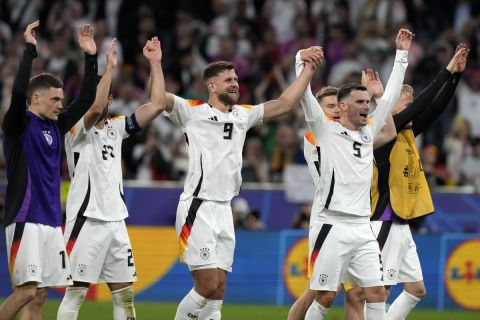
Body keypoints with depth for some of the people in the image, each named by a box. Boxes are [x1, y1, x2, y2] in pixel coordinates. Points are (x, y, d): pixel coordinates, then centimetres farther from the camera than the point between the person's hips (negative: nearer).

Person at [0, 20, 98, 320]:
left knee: (39, 295, 4)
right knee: (27, 291, -16)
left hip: (51, 222, 7)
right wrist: (30, 50, -22)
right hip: (25, 219, -7)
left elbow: (86, 100, 17)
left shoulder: (56, 126, 15)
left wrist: (91, 57, 10)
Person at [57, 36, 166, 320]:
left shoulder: (115, 127, 13)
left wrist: (155, 64, 3)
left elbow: (157, 105, 8)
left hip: (115, 220, 7)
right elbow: (96, 108, -28)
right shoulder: (76, 129, -5)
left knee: (124, 293, 7)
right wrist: (109, 67, -28)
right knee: (77, 291, -7)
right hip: (87, 219, -7)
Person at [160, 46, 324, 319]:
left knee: (218, 292, 5)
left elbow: (285, 103, 21)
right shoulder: (193, 112, -1)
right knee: (208, 285, -13)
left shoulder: (243, 115, 17)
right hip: (198, 209, -7)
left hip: (224, 211, 7)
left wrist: (309, 70, 19)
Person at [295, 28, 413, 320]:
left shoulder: (368, 132, 15)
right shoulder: (326, 130, 1)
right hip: (332, 227, -5)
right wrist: (301, 60, -21)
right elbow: (305, 96, -9)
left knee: (377, 293, -1)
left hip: (363, 229, 5)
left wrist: (402, 54, 20)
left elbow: (390, 96, 19)